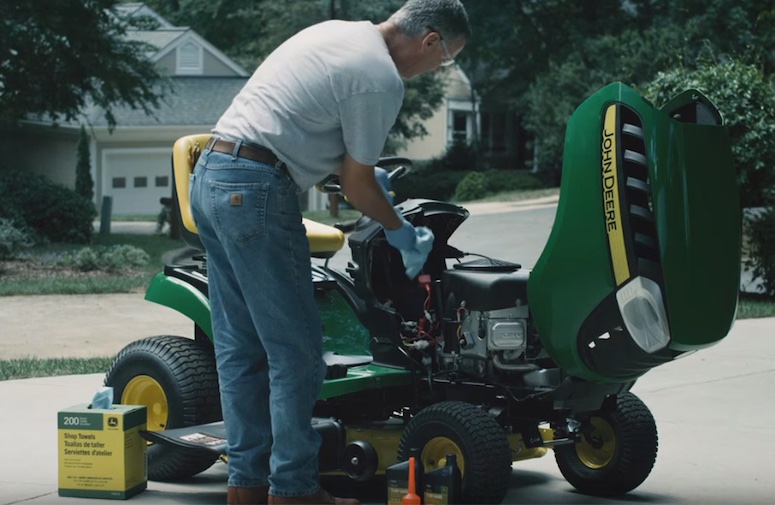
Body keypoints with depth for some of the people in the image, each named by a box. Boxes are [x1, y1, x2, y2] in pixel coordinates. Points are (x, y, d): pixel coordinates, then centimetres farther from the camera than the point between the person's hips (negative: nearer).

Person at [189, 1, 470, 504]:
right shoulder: (382, 79, -10)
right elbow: (356, 185, -3)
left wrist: (365, 173, 32)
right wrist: (398, 228, 15)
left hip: (208, 175, 10)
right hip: (256, 192, -10)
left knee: (241, 347, 12)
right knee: (295, 349, -2)